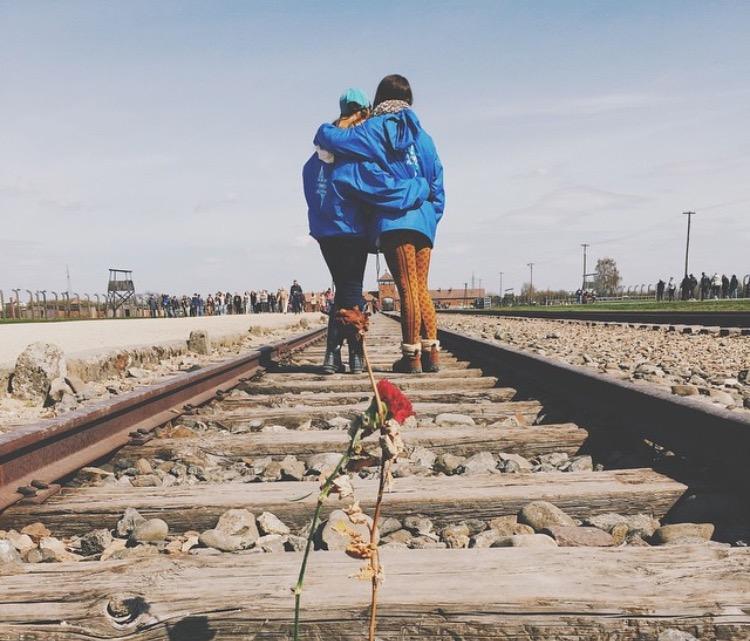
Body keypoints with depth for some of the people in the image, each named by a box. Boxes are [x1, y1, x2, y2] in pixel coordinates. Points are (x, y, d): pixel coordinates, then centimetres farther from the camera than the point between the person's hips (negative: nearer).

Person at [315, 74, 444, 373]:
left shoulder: (376, 128, 2)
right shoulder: (422, 135, 18)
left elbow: (332, 138, -8)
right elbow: (437, 184, 16)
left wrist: (323, 130, 14)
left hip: (394, 221, -5)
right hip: (424, 221, 5)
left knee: (408, 289, -6)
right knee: (421, 289, 10)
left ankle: (412, 356, -2)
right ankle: (431, 353, 10)